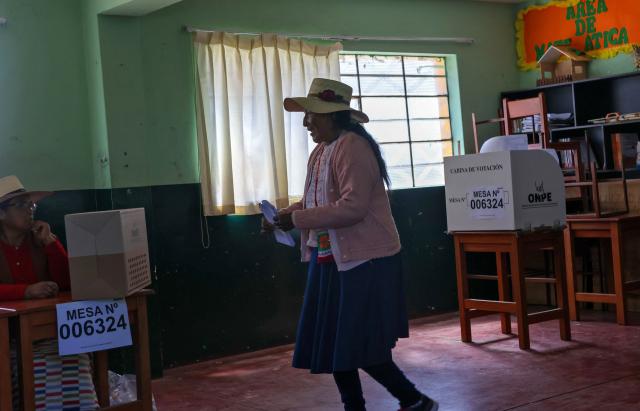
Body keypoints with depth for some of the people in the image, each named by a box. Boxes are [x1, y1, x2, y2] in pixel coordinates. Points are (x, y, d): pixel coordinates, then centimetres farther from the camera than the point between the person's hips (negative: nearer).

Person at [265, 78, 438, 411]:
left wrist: (297, 219, -22)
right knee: (332, 345, 11)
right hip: (332, 261, 10)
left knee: (360, 348, -6)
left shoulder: (352, 147, -17)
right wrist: (284, 216, 1)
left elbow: (353, 207, -26)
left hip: (363, 262, -10)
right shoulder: (321, 150, 13)